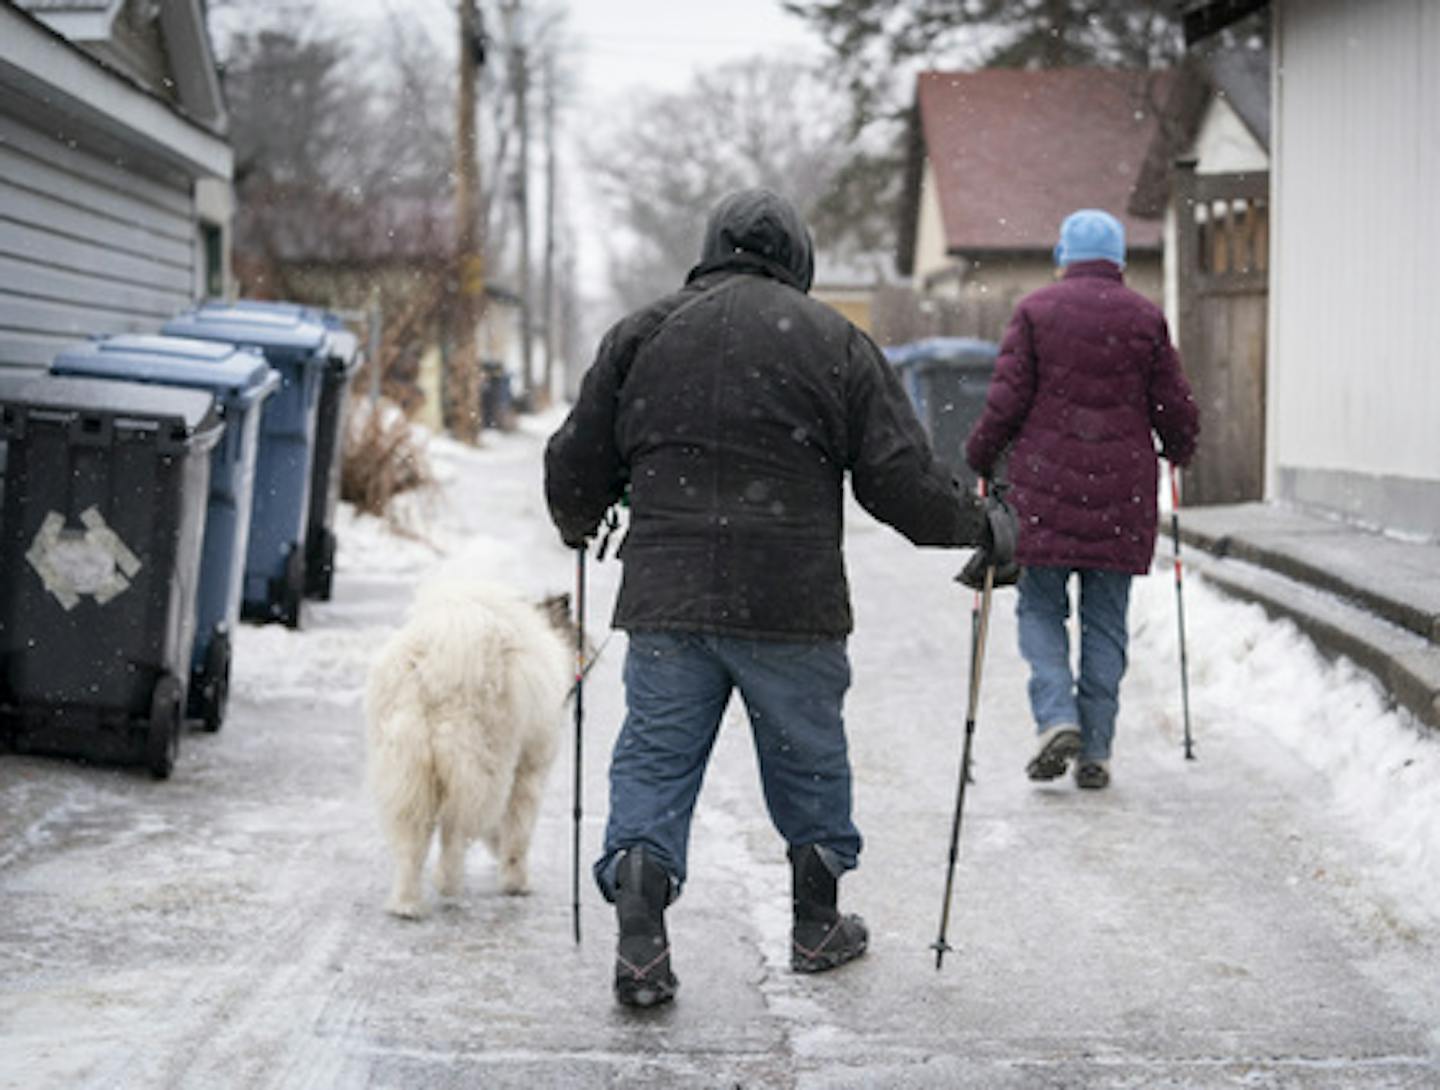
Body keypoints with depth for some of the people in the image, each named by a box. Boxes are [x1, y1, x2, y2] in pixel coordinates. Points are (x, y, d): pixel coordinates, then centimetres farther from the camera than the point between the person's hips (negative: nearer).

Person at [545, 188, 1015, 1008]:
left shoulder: (644, 334, 8)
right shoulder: (834, 342, 2)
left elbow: (577, 464, 11)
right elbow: (900, 478, -2)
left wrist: (580, 526, 32)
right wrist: (983, 528, 14)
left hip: (667, 599, 1)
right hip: (791, 602, -1)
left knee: (656, 756, 5)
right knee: (809, 756, 15)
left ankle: (640, 931, -9)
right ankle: (818, 925, 28)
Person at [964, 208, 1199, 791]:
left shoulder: (1035, 310, 0)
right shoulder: (1145, 317, 4)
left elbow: (1007, 400, -5)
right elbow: (1176, 408, 5)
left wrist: (980, 454, 11)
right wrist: (1178, 450, 26)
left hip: (1045, 487, -1)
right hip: (1122, 492, 1)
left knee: (1040, 608, 9)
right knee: (1106, 621, 7)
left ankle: (1056, 717, -11)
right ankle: (1096, 749, 7)